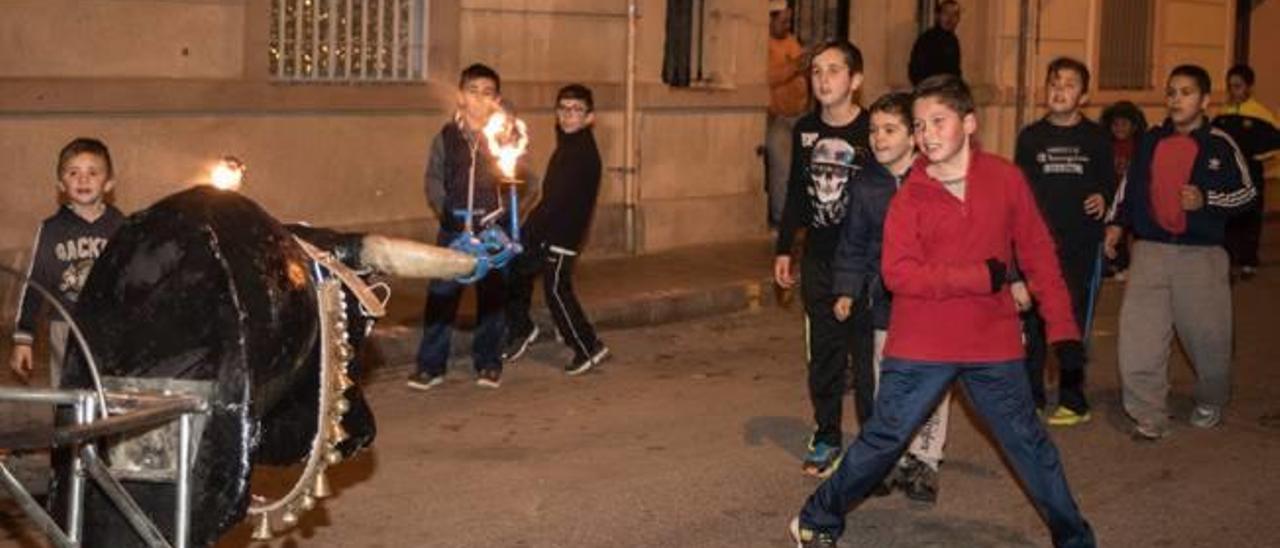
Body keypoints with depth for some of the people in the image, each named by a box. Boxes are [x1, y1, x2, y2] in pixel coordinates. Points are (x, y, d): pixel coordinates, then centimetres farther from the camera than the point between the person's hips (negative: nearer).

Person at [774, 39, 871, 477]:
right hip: (819, 261, 5)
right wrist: (783, 249, 14)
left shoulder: (872, 131, -12)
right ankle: (826, 438, 21)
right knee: (824, 355, 10)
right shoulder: (805, 130, 5)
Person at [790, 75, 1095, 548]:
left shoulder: (1006, 180, -3)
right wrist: (980, 277, -21)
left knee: (1029, 443, 10)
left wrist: (1062, 327, 0)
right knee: (882, 440, 5)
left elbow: (1039, 255, 3)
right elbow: (898, 273, -16)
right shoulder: (911, 195, -7)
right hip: (921, 348, -1)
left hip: (993, 345, 1)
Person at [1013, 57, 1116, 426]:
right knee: (1031, 319, 2)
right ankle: (1030, 395, 14)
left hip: (1082, 244, -1)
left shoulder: (1096, 138, 4)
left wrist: (1103, 198, -11)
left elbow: (1110, 182, 11)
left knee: (1074, 324, 2)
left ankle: (1073, 400, 12)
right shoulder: (1031, 137, 7)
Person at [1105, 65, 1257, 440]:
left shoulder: (1219, 145, -2)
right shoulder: (1151, 142, 8)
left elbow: (1247, 193, 2)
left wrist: (1207, 201, -13)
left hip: (1201, 254, -2)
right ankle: (1149, 414, -1)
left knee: (1207, 334, 9)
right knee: (1138, 334, -8)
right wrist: (1117, 223, 8)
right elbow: (1130, 186, 18)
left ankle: (1211, 402, 35)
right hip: (1150, 250, 2)